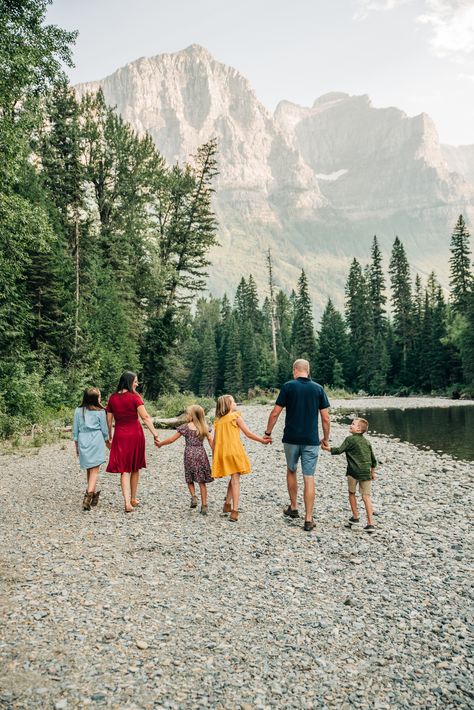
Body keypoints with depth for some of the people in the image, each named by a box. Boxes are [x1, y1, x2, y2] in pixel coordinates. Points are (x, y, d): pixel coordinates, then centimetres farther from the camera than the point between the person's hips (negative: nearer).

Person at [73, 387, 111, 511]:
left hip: (83, 442, 4)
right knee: (94, 470, -3)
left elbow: (75, 430, 7)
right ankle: (88, 495, -16)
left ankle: (93, 493, 28)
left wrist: (77, 445, 17)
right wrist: (107, 441, 20)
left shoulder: (78, 411, 3)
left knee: (89, 470, 17)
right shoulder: (100, 412, -6)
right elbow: (104, 429, 2)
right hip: (96, 441, -4)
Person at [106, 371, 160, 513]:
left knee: (124, 469, 3)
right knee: (135, 468, 15)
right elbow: (145, 417, -17)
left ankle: (127, 502, -8)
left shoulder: (112, 398, 1)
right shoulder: (135, 397, -10)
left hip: (120, 436, 2)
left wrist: (109, 436, 17)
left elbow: (109, 420, 6)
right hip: (135, 434, -2)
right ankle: (133, 499, 27)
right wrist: (155, 434, -16)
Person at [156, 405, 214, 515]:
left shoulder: (185, 427, -4)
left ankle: (193, 496, -6)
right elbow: (211, 441, 1)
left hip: (189, 454, -2)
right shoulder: (204, 427, 4)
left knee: (189, 479, 16)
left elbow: (172, 439, 0)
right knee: (202, 481, 6)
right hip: (201, 454, 2)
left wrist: (160, 444, 13)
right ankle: (204, 505, 5)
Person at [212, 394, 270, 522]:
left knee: (232, 479, 21)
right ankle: (234, 511, -9)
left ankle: (227, 505, 23)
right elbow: (248, 433, -2)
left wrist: (214, 456, 18)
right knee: (235, 480, -4)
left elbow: (215, 440, 11)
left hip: (221, 453, 5)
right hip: (234, 451, -5)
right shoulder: (236, 416, -2)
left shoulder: (218, 420, 12)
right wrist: (262, 440, 8)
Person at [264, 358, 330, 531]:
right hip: (311, 440, 1)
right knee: (309, 478, 3)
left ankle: (293, 508, 31)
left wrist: (268, 433, 9)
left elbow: (275, 413, -4)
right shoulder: (318, 389, 1)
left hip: (291, 439, 0)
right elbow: (326, 418, 0)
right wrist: (326, 438, 12)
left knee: (291, 471, 22)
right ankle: (308, 519, 2)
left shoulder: (288, 386, -4)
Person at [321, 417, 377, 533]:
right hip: (366, 472, 4)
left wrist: (328, 448, 3)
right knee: (366, 497, 3)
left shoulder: (350, 439, -3)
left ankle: (355, 517, 23)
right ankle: (370, 523, -3)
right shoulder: (366, 441, 16)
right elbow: (373, 460, 20)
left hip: (353, 471, -4)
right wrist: (372, 472, 32)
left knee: (352, 493, 17)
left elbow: (339, 450, -10)